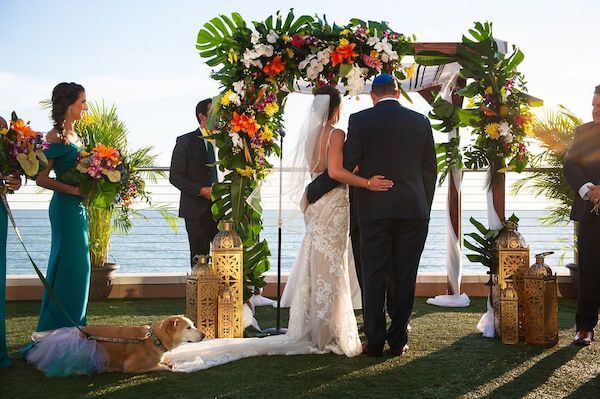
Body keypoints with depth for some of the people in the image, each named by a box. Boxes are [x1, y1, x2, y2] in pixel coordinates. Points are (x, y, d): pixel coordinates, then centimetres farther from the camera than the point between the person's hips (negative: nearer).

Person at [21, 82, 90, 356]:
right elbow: (41, 179, -14)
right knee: (70, 265, -6)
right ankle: (58, 330, 2)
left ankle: (71, 328, 21)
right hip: (65, 207, -9)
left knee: (76, 266, 12)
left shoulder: (74, 136, 15)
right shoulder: (56, 136, -10)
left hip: (77, 207, 9)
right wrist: (73, 189, -20)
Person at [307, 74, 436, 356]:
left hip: (374, 209, -2)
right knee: (404, 277, 7)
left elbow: (344, 166, -5)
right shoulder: (420, 121, 7)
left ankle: (375, 342, 7)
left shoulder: (360, 120, -2)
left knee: (374, 276, 4)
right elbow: (430, 169, 10)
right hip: (413, 211, 2)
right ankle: (398, 341, 12)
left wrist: (312, 192, 5)